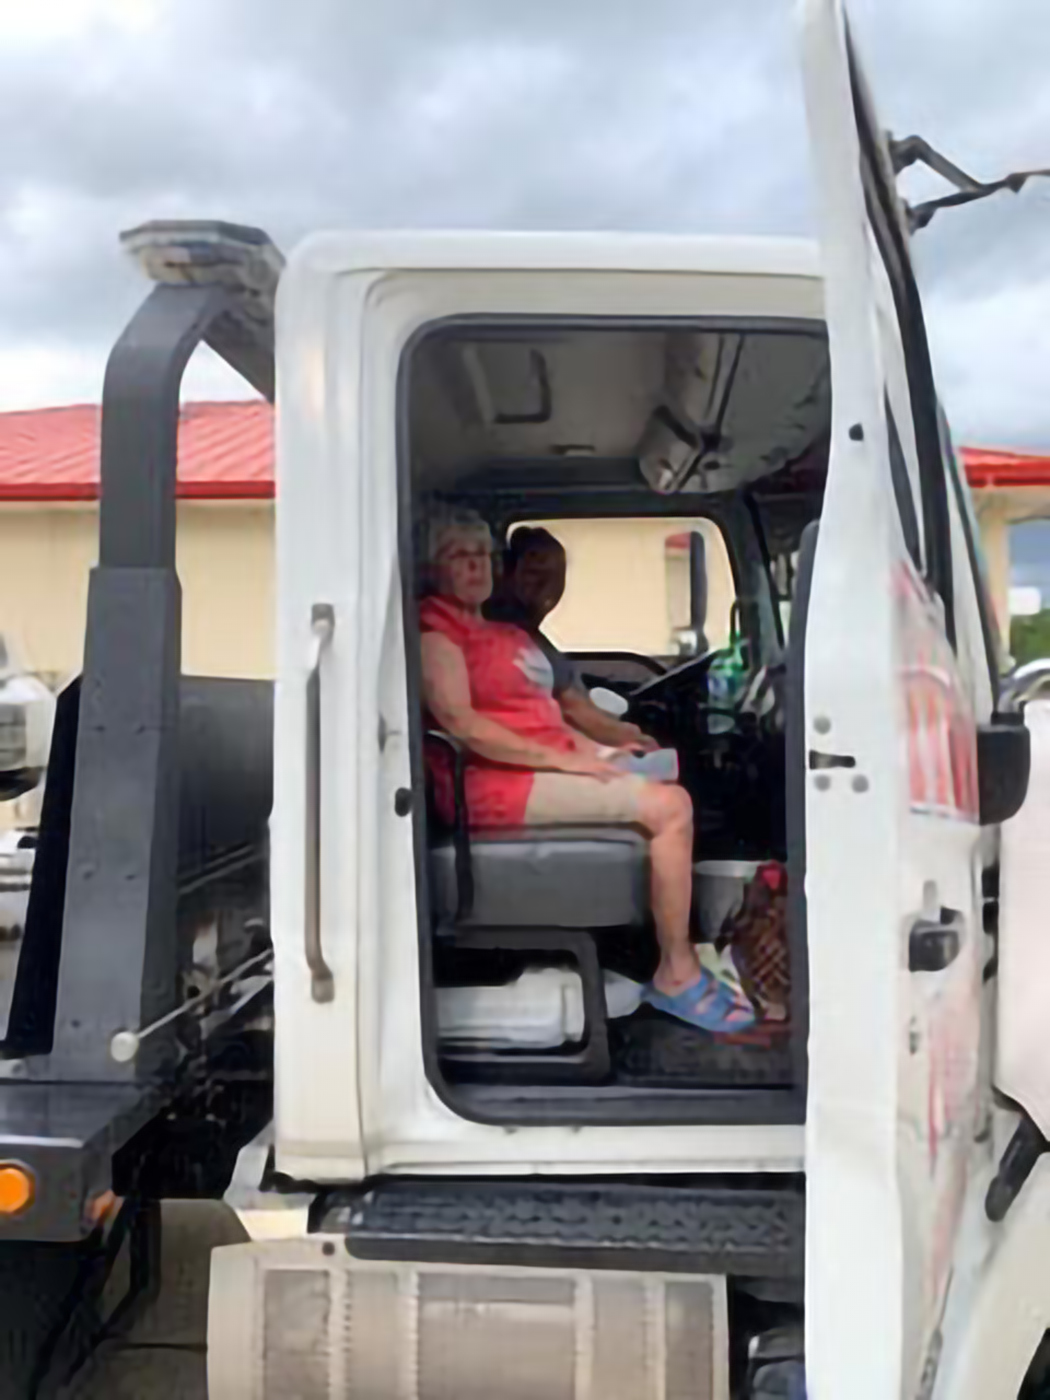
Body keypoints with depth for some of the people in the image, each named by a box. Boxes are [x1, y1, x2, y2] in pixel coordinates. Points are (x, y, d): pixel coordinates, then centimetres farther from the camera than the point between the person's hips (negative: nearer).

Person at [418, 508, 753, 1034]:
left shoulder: (508, 634, 23)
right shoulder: (433, 629, -6)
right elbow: (459, 723, -19)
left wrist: (599, 752, 3)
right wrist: (562, 758, -19)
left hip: (549, 765, 10)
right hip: (498, 782, -10)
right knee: (669, 806, -16)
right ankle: (677, 976, -8)